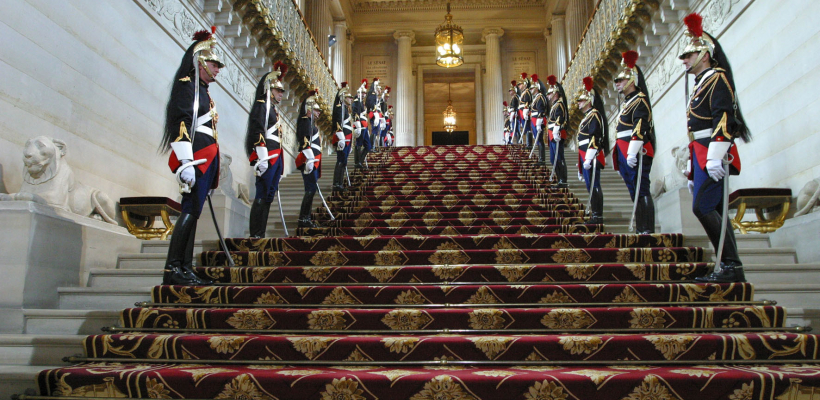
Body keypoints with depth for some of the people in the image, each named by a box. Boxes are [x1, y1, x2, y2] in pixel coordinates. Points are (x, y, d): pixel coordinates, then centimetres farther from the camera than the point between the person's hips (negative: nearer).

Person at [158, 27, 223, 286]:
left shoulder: (202, 90, 25)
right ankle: (172, 269, -12)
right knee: (191, 210, -13)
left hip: (205, 161, 10)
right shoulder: (187, 86, -4)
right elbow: (181, 123, -16)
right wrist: (186, 163, -25)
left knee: (192, 212, 7)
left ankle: (186, 270, 9)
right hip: (195, 159, -10)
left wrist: (209, 167, 24)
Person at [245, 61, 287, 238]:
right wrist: (262, 159, -24)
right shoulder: (261, 105, -6)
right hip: (267, 157, -10)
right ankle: (256, 235, -3)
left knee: (268, 196, 10)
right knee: (262, 196, -8)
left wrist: (279, 164, 23)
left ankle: (260, 233, 15)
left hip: (275, 158, 10)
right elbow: (258, 132, -17)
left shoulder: (272, 108, 23)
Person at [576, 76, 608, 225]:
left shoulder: (594, 115, -11)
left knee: (594, 186, -7)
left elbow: (595, 138, -20)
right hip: (586, 157, 10)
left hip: (592, 157, -10)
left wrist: (588, 158, -23)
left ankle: (597, 216, -4)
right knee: (591, 186, 11)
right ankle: (595, 215, 16)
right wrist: (581, 158, 24)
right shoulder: (587, 115, 20)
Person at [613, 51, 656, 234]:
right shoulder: (627, 102, 21)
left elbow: (640, 128, -20)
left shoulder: (640, 100, -8)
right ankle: (640, 229, 16)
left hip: (636, 154, -10)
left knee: (641, 192, -8)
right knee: (635, 193, 11)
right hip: (625, 154, 10)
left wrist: (633, 152, -26)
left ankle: (647, 230, -6)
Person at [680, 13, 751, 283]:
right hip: (701, 155, 10)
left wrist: (714, 158, -26)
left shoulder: (717, 78, -4)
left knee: (702, 206, -16)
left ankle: (731, 265, -13)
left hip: (713, 154, -10)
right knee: (714, 210, 6)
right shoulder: (701, 85, 24)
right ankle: (729, 270, 9)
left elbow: (724, 118, -18)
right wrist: (693, 171, 22)